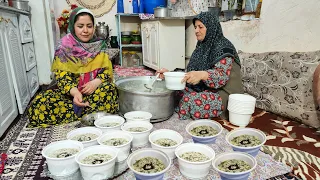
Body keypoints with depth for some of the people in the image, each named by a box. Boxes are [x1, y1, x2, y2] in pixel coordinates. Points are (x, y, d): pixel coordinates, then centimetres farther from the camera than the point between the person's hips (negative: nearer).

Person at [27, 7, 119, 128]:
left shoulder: (99, 45, 1)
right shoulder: (64, 47, -4)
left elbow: (107, 70, 1)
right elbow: (61, 76, -10)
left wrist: (96, 82, -21)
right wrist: (74, 91, -31)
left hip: (95, 89, 0)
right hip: (70, 92, 0)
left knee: (111, 90, -33)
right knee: (39, 104, -26)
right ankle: (91, 116, -23)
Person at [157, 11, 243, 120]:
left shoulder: (223, 47, -10)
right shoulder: (201, 47, 12)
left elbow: (222, 75, -22)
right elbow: (190, 73, 9)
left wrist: (202, 75, -42)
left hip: (223, 94, -7)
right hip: (203, 89, 7)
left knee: (190, 101, -30)